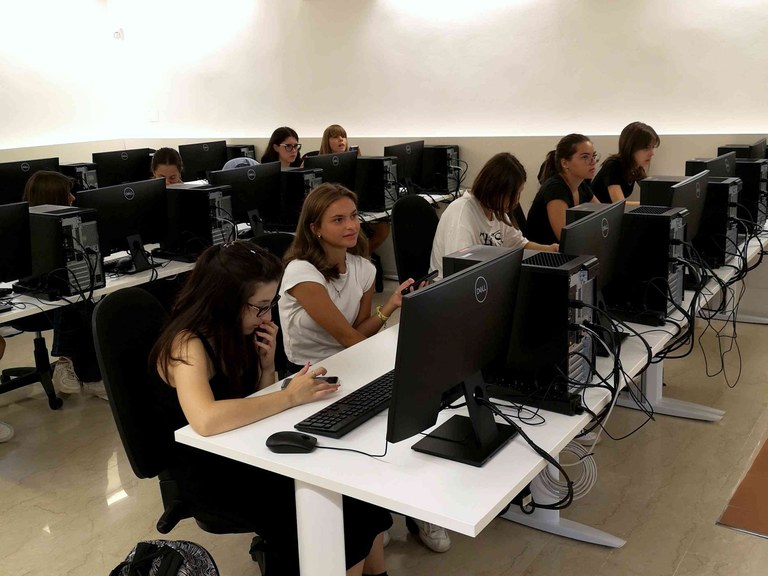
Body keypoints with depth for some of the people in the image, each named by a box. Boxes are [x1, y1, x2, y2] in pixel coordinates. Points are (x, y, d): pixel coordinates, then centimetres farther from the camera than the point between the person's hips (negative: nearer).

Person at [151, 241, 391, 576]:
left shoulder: (235, 333, 0)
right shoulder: (187, 344, -22)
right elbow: (206, 420, -40)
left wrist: (266, 362, -9)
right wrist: (289, 397, -31)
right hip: (210, 468, -7)